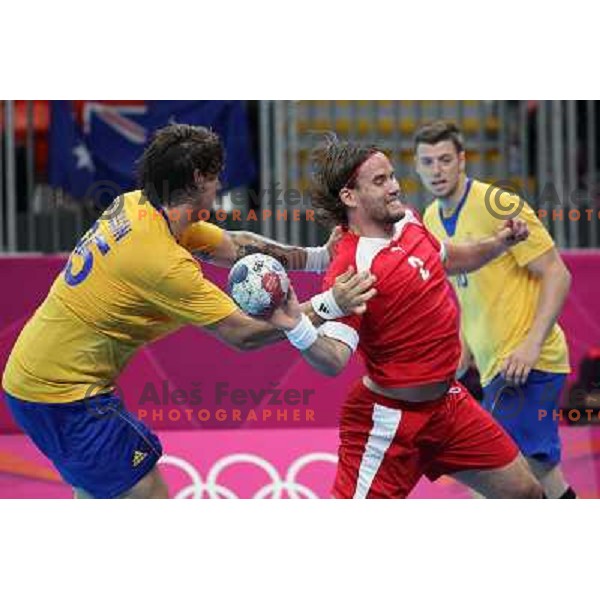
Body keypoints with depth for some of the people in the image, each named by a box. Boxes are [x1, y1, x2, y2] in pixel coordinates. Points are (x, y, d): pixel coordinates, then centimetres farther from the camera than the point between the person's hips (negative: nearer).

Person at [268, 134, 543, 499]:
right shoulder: (352, 266, -24)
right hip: (391, 418, -8)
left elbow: (447, 259, 25)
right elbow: (334, 359, -33)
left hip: (447, 400, 8)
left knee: (525, 494, 12)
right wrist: (298, 328, -52)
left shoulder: (408, 221, 1)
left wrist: (499, 244, 12)